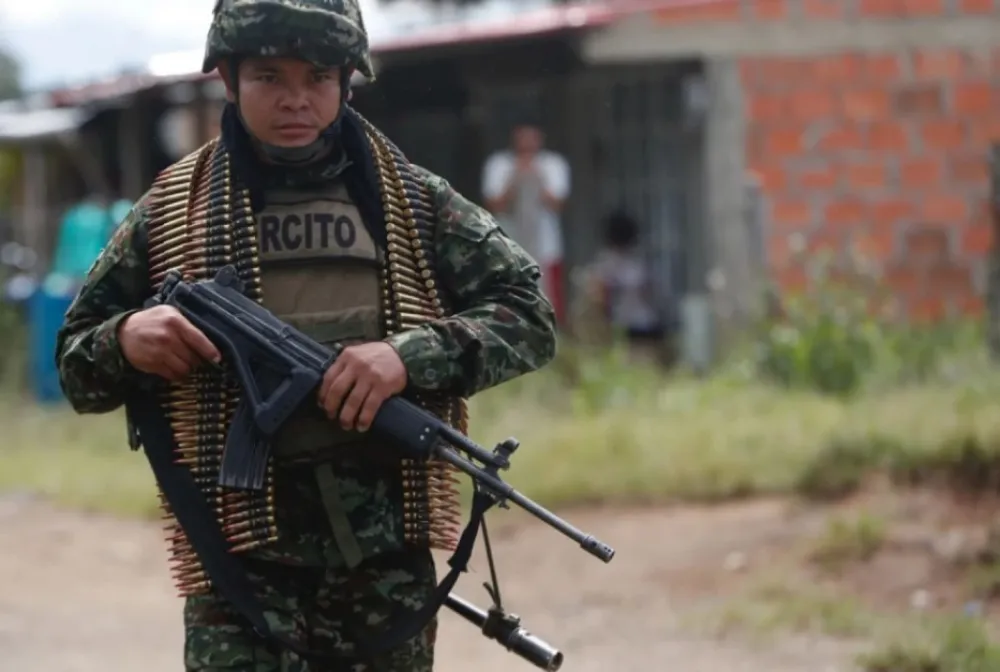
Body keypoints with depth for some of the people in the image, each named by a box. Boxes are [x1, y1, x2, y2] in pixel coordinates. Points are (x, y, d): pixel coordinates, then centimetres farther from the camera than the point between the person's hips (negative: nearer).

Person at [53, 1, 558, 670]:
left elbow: (529, 314, 3)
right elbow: (76, 368, 12)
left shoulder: (414, 202, 7)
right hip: (239, 564, -1)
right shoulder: (172, 212, 6)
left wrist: (409, 355, -14)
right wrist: (124, 339, -13)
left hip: (386, 562, 2)